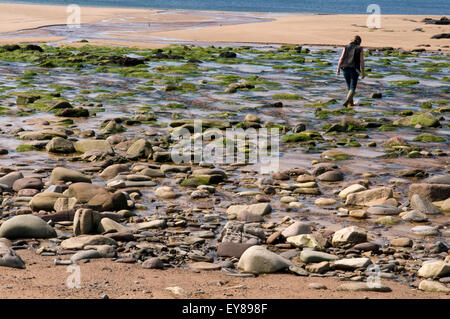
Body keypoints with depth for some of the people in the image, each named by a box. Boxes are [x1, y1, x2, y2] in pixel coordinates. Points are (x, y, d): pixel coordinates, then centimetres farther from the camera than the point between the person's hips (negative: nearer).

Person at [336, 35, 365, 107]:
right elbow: (361, 61, -5)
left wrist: (338, 69, -1)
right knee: (352, 88, -1)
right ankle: (347, 101, -23)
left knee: (349, 87, 20)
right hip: (354, 69, -4)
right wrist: (363, 72, 0)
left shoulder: (346, 47, 9)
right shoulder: (360, 49, 0)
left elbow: (341, 59, 1)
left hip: (345, 69, 4)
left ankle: (351, 102, 25)